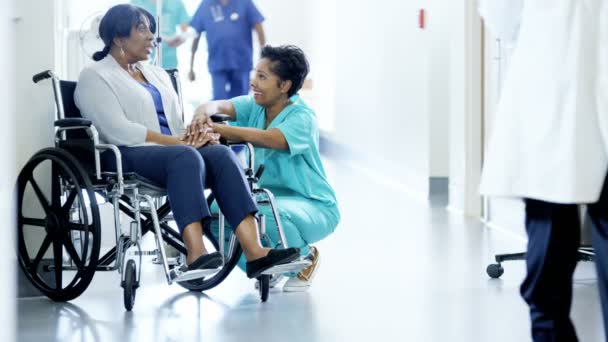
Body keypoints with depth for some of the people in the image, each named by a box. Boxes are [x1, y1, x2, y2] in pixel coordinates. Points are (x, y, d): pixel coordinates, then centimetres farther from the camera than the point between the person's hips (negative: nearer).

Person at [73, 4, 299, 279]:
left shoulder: (157, 74, 28)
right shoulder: (95, 77, 4)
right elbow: (118, 130, -11)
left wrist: (196, 135, -3)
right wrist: (176, 141, -16)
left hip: (172, 151, 6)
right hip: (126, 157, -6)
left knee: (221, 154, -26)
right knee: (185, 157, -37)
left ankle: (254, 253, -41)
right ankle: (196, 255, -51)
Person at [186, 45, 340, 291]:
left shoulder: (303, 118, -20)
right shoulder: (255, 106, -1)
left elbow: (265, 138, -39)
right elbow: (219, 106, -20)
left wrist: (215, 128, -45)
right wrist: (202, 116, -44)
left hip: (313, 206, -6)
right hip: (267, 196, 6)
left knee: (268, 213, -38)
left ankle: (306, 258, -4)